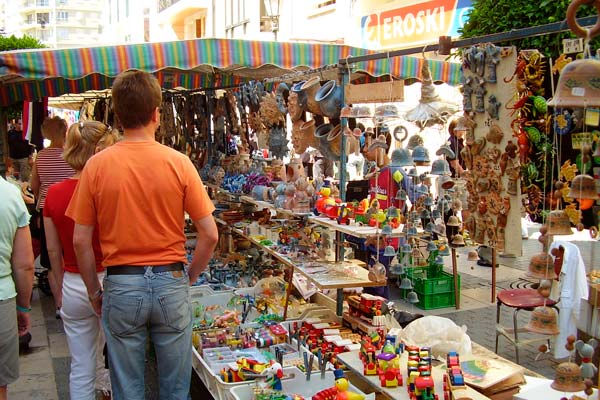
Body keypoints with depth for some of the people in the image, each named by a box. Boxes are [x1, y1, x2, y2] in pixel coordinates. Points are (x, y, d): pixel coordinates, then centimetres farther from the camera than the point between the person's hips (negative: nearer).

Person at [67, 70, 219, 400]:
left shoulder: (97, 165, -7)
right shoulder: (179, 163, -8)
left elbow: (80, 241, -3)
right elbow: (210, 234, -7)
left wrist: (94, 291, 9)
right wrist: (189, 277, 8)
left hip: (121, 285, 0)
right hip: (171, 283, 0)